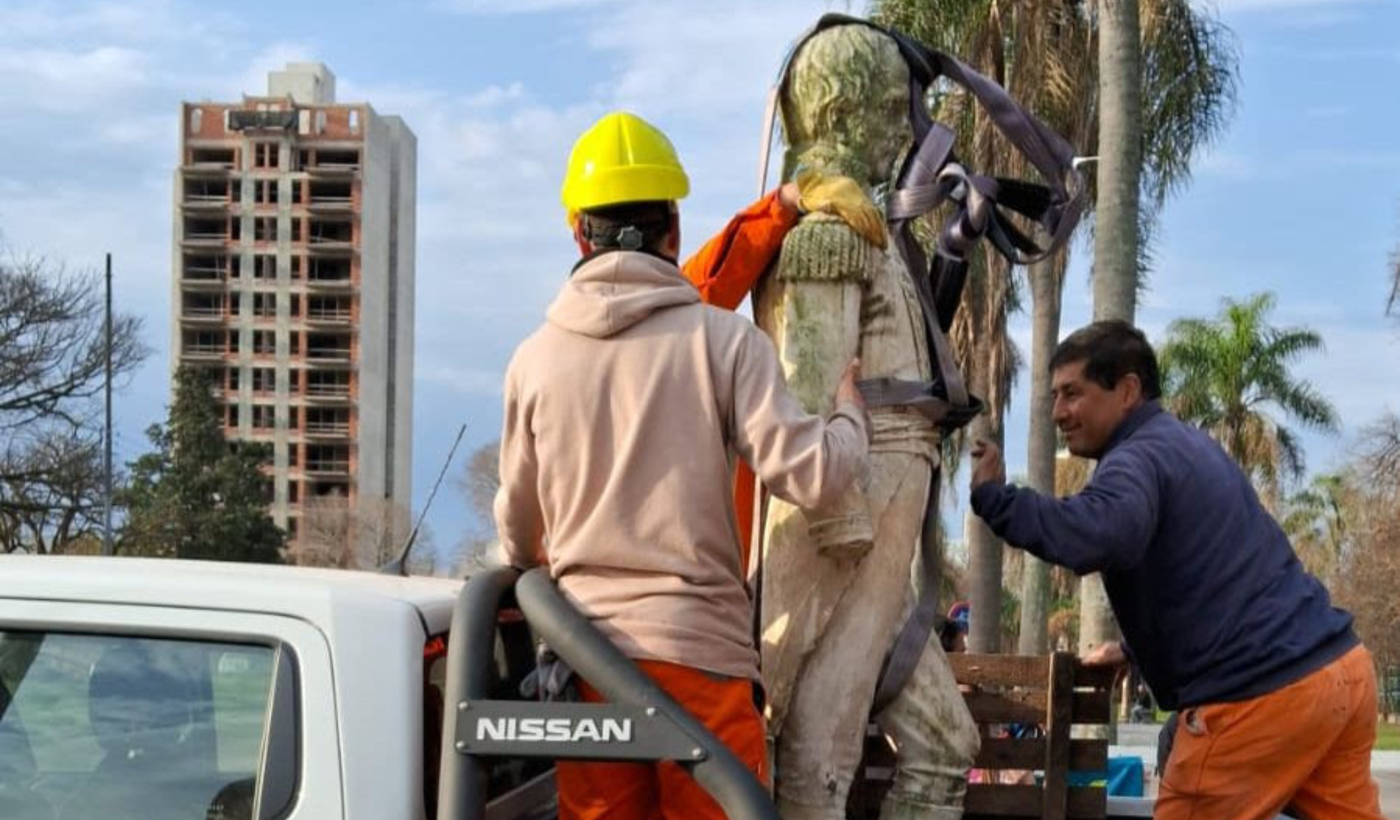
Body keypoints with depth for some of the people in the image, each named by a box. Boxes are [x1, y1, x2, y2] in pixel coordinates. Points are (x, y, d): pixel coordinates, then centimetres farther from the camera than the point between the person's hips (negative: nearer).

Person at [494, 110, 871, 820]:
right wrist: (849, 412, 11)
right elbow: (810, 474, -11)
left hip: (586, 650, 3)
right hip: (701, 648, -3)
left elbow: (519, 528, 15)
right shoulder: (722, 339, -6)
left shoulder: (537, 356, 5)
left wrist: (528, 566, 39)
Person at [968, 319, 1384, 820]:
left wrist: (992, 497, -24)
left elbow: (1100, 537, -32)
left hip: (1258, 695, -9)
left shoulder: (1140, 457, -10)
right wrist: (1137, 650, 35)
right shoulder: (1187, 444, 22)